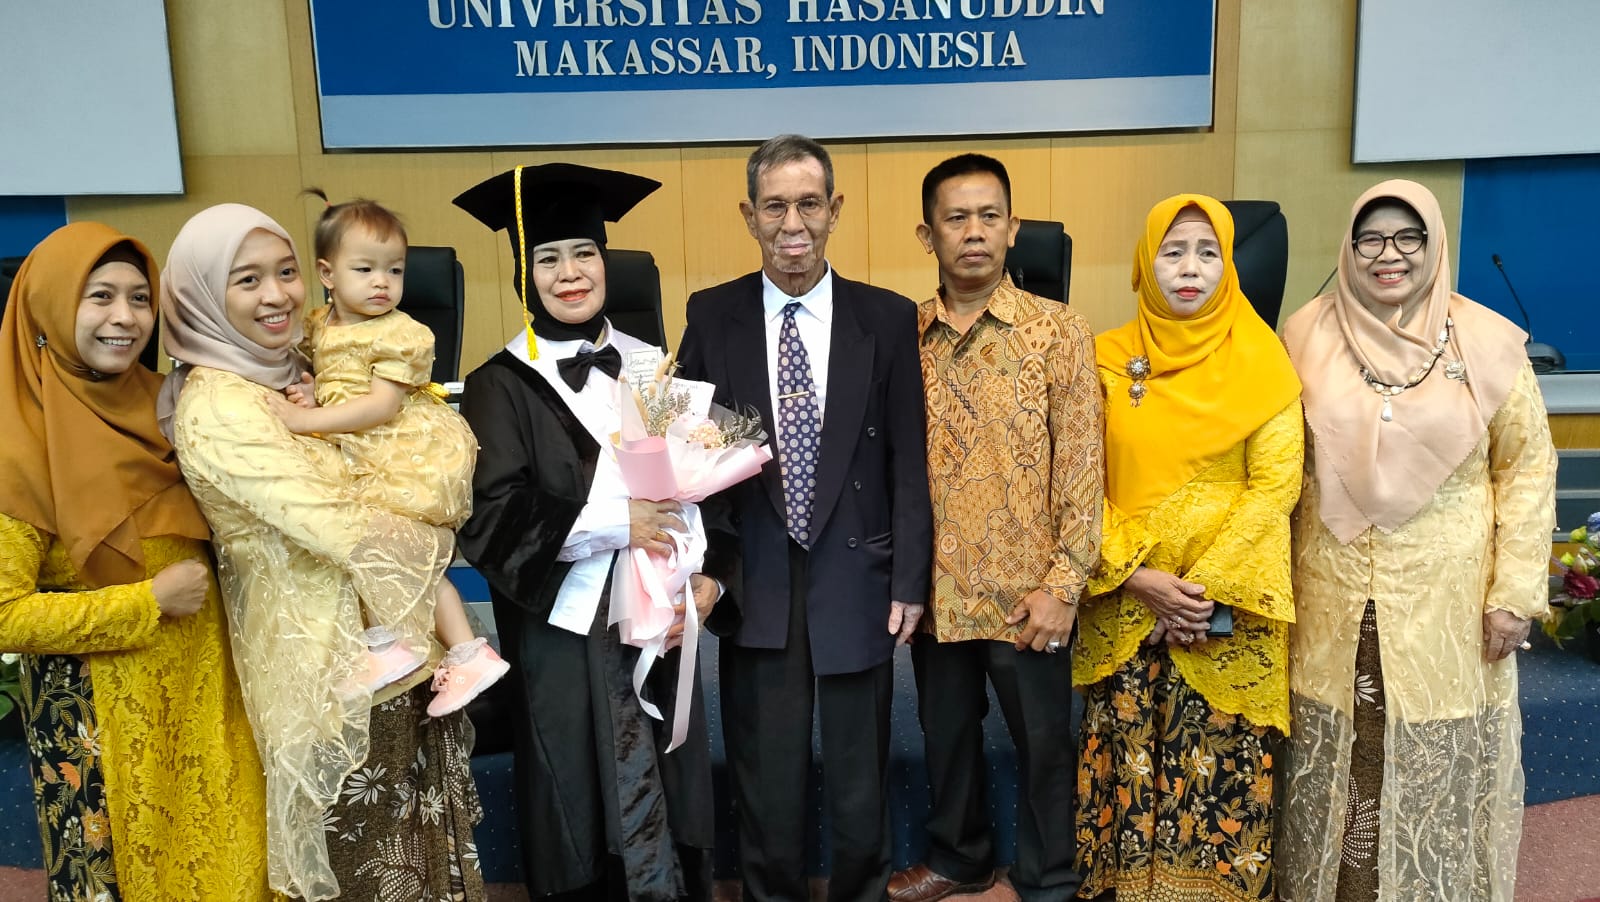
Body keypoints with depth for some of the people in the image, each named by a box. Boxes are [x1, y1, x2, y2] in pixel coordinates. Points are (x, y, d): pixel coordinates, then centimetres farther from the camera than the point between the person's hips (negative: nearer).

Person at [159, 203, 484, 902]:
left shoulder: (285, 372, 7)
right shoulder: (218, 407, -20)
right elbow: (340, 526, -23)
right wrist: (438, 541, -7)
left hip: (385, 652, 8)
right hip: (336, 675, -8)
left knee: (419, 838, 20)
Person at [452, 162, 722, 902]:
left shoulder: (647, 365, 6)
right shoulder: (501, 386, -6)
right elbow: (490, 521, -13)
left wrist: (705, 576, -5)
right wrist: (614, 523, -18)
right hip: (566, 627, -3)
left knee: (670, 791, 12)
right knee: (585, 801, 7)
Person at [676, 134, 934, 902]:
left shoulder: (888, 319, -2)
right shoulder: (711, 316, 0)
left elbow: (909, 463, -1)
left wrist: (909, 581, -4)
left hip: (855, 581, 0)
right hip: (753, 586, 1)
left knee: (859, 775, 15)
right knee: (764, 773, 14)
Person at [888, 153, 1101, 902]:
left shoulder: (1060, 332, -7)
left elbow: (1082, 469, -8)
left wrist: (1062, 586, -12)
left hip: (1026, 591, -3)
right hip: (936, 588, 3)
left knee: (1042, 741, 12)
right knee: (946, 733, 19)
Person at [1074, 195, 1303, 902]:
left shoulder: (1259, 360, -1)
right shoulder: (1107, 359, 2)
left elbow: (1276, 483, -6)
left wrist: (1208, 587, -13)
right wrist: (1138, 576, -10)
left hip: (1230, 608, -1)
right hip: (1125, 605, 1)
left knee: (1222, 769, 5)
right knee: (1126, 761, 8)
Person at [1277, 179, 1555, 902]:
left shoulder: (1486, 344, -5)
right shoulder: (1307, 337, -1)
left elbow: (1527, 468, -1)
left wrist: (1515, 593, -5)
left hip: (1447, 605, -1)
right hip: (1333, 605, 1)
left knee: (1440, 766, 10)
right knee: (1336, 765, 12)